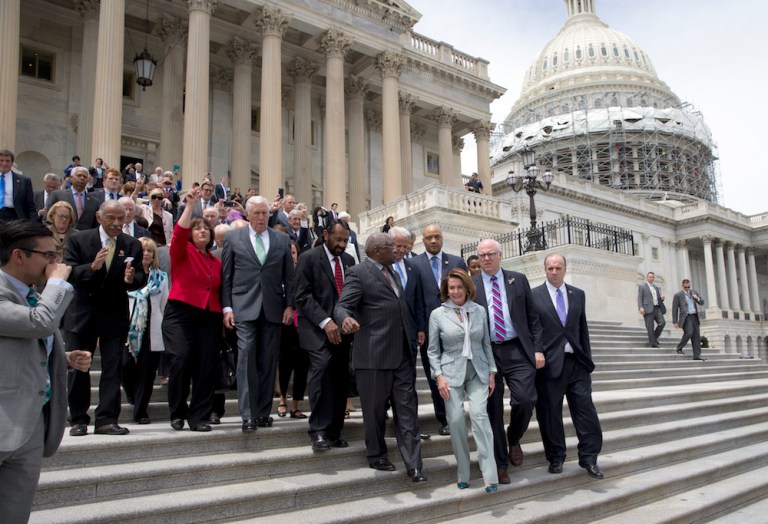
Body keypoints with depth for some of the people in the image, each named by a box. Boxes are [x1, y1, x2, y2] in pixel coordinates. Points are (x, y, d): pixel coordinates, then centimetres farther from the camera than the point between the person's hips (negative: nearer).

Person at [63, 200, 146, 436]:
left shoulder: (132, 245, 1)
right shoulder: (78, 240, -3)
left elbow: (141, 278, -1)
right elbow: (68, 274, -11)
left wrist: (131, 279, -24)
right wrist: (92, 267, -29)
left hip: (115, 314, 1)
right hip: (82, 313, 0)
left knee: (113, 368, -1)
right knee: (77, 368, 7)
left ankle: (107, 420, 5)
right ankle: (79, 420, 20)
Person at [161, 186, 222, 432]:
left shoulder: (216, 262, 17)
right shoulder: (182, 252, 7)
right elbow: (179, 232, -12)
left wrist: (225, 311, 7)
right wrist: (190, 205, -14)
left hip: (209, 318, 4)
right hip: (180, 313, -3)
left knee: (206, 366, -3)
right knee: (180, 361, -14)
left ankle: (199, 417, 6)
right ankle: (178, 413, 6)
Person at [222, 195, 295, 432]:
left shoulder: (282, 239, 10)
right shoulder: (232, 238, 6)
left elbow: (289, 276, 11)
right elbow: (226, 276, 5)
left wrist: (290, 305, 3)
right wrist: (227, 307, -2)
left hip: (273, 309, 2)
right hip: (244, 308, -2)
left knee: (268, 363, 5)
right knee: (247, 360, -7)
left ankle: (264, 412, 15)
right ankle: (248, 415, -1)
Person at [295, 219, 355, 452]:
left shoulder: (349, 260, 15)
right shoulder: (309, 258, -1)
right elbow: (303, 296, -9)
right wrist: (325, 322, -18)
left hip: (342, 329, 5)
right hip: (318, 328, -5)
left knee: (341, 379, 2)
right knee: (322, 368, -21)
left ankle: (334, 430, 12)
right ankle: (319, 431, -12)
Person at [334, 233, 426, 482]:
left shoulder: (390, 271, 18)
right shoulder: (358, 273, -7)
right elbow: (342, 306, -17)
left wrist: (413, 339, 18)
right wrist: (346, 319, -40)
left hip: (402, 353, 7)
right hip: (374, 354, -7)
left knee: (407, 408, 3)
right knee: (375, 409, 6)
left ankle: (413, 464, 6)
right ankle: (376, 456, 24)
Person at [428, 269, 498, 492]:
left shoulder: (480, 311, 5)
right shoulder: (437, 314, -1)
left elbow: (486, 344, 11)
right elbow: (433, 351, 2)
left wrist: (492, 372, 7)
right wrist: (439, 376, -7)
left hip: (478, 372, 1)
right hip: (451, 373, -1)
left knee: (479, 414, -13)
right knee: (456, 420, -4)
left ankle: (489, 474, -8)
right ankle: (463, 474, 12)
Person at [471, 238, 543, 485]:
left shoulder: (518, 280, 9)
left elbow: (532, 317, 8)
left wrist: (538, 349, 0)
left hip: (518, 351, 1)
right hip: (486, 352, 0)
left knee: (525, 399, -13)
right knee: (493, 409, 3)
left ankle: (514, 439, 20)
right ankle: (500, 464, 18)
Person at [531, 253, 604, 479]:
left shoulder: (578, 295, 11)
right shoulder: (533, 295, -1)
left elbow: (583, 328, 13)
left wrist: (587, 358, 9)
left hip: (576, 362, 3)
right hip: (549, 363, -3)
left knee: (586, 410, 2)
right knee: (550, 414, 5)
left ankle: (589, 458, 15)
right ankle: (556, 458, 20)